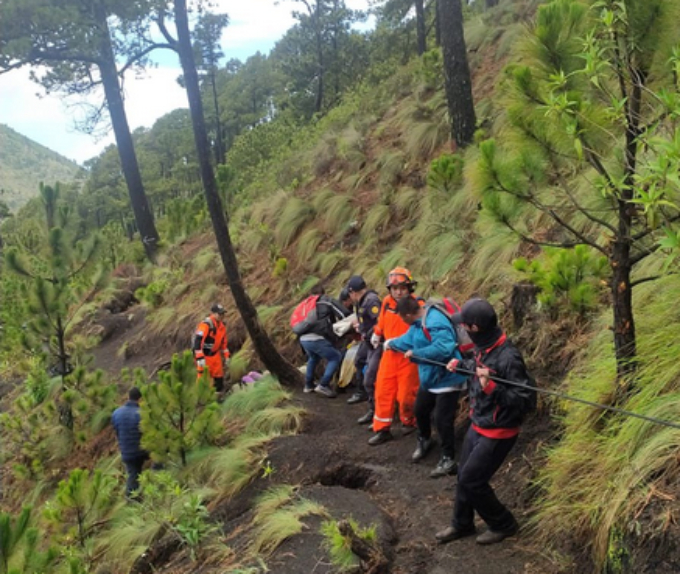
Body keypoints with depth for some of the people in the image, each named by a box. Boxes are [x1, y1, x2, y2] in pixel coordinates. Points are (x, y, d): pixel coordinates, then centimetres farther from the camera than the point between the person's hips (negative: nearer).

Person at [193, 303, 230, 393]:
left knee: (219, 376, 11)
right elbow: (198, 341, -29)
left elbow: (223, 342, 18)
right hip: (203, 355, -8)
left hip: (214, 354, 8)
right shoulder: (206, 325, -22)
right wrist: (200, 358, -34)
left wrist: (226, 356, 16)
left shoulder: (222, 325, 6)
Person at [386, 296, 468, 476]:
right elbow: (409, 340, 19)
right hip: (429, 378, 10)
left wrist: (415, 354, -36)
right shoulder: (419, 322, 2)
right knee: (420, 410, 23)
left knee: (442, 419, -7)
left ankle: (448, 459, 9)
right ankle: (424, 441, 49)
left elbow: (443, 348, -42)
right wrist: (391, 343, 32)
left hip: (447, 379, -10)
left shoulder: (435, 323, -31)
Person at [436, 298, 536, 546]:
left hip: (497, 433, -8)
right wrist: (459, 363, 11)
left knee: (471, 480, 0)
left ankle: (503, 525, 23)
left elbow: (527, 399, -29)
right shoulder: (484, 348, -2)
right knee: (464, 475, 18)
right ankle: (462, 524, 39)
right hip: (477, 426, 9)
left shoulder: (508, 357, -29)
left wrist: (492, 388, -36)